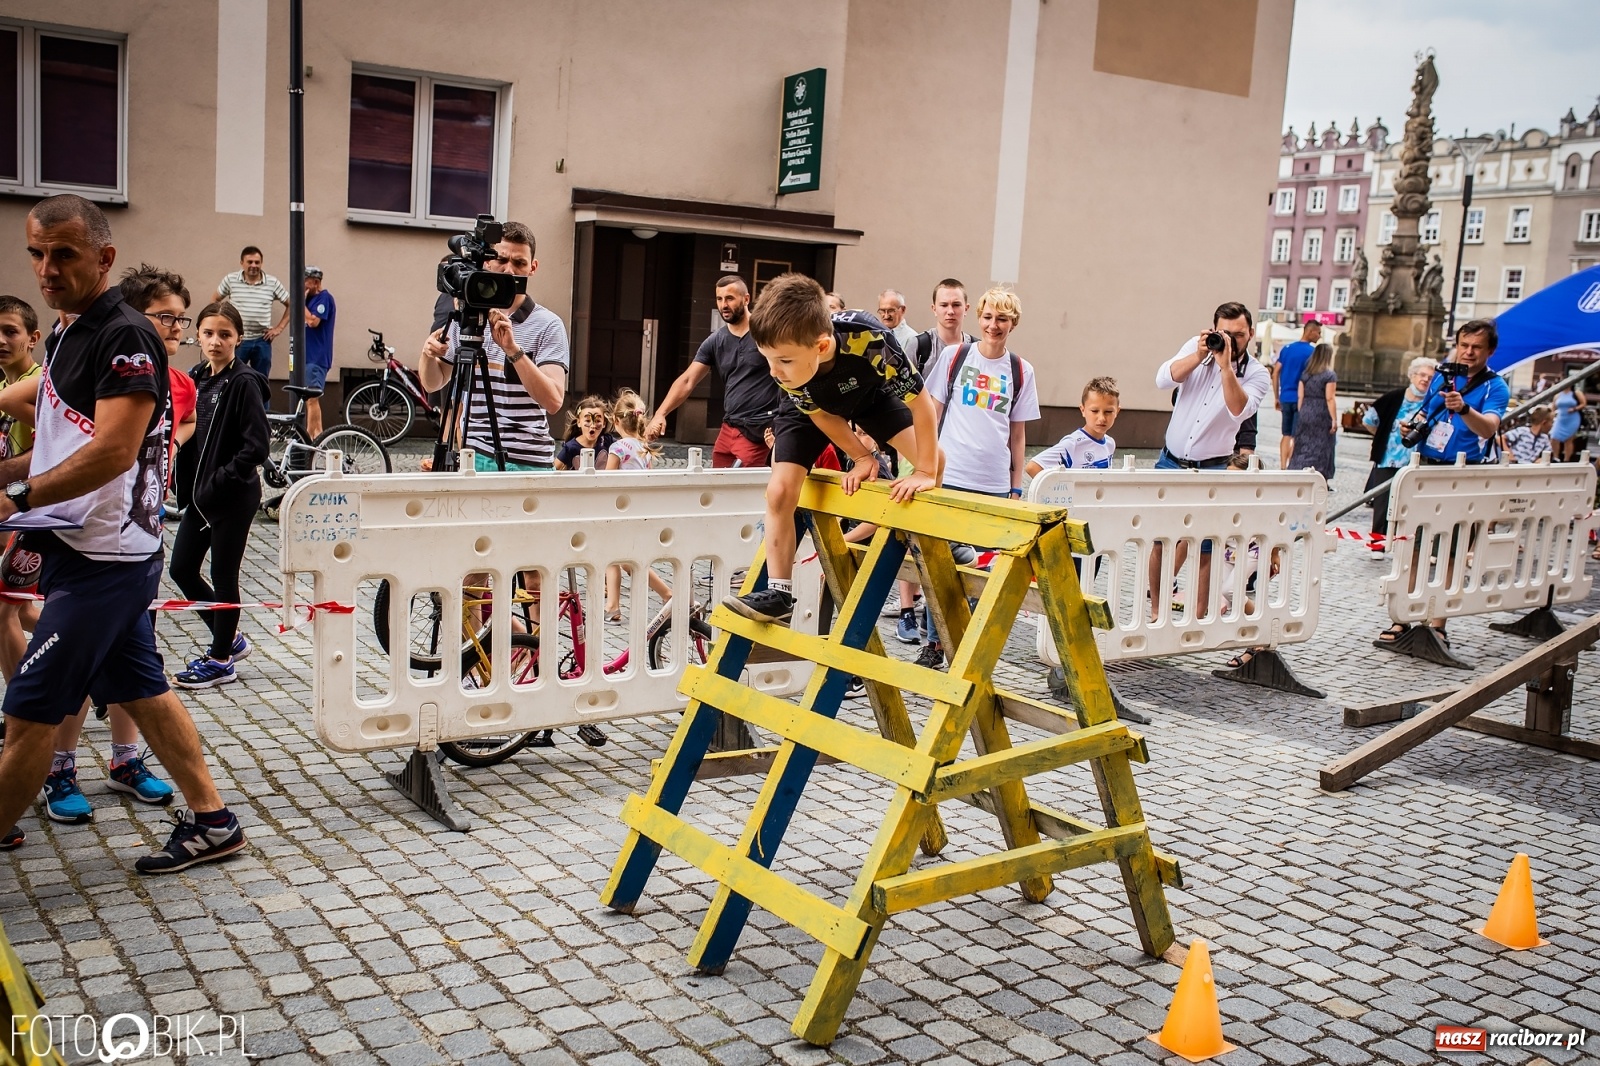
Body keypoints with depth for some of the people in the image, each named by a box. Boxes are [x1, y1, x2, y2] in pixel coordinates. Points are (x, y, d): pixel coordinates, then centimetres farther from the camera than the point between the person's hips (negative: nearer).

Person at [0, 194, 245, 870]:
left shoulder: (126, 337, -16)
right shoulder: (75, 335, 14)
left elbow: (113, 451, -25)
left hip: (104, 560, -10)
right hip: (89, 553, 10)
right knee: (142, 690, 14)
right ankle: (211, 820, 21)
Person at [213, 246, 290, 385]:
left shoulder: (273, 283, -1)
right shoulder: (230, 280, -1)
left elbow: (290, 305, 8)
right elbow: (214, 300, 13)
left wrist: (278, 328, 1)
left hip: (262, 341, 1)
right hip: (237, 340, -1)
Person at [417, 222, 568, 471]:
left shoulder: (547, 325, -3)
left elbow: (553, 400, -15)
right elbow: (433, 383, 19)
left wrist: (512, 349, -25)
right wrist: (428, 355, -3)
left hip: (527, 464, -3)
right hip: (474, 457, 3)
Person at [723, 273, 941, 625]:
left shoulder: (868, 340, -46)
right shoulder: (784, 357, -37)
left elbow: (921, 402, -33)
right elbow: (821, 414, -17)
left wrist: (924, 472, -29)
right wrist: (862, 458, -17)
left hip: (870, 395, 0)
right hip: (810, 408, 1)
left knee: (934, 461, -14)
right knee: (780, 490, -13)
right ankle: (778, 594, -3)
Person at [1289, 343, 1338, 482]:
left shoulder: (1305, 374, 7)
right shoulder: (1330, 375, -8)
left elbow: (1300, 396, 8)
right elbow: (1330, 399, -12)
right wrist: (1334, 419, -9)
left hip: (1305, 413, 5)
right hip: (1322, 415, -5)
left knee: (1303, 445, 9)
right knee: (1321, 448, 1)